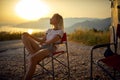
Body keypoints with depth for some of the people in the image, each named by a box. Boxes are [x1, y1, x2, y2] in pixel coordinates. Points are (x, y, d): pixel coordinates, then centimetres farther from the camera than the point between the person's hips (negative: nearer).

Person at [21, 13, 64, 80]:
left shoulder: (60, 31, 7)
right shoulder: (49, 30, 29)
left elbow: (51, 41, -7)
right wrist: (30, 36, 13)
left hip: (50, 48, -7)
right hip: (42, 47, 7)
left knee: (33, 58, -37)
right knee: (25, 35, -11)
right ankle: (33, 54, -29)